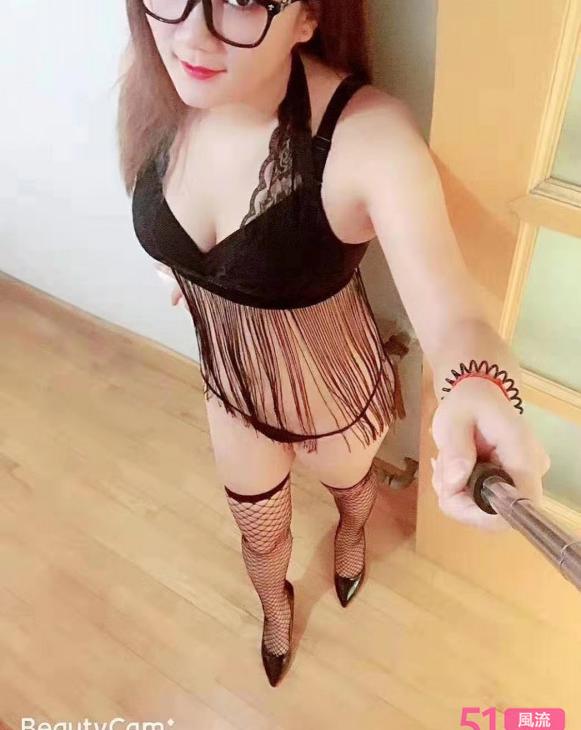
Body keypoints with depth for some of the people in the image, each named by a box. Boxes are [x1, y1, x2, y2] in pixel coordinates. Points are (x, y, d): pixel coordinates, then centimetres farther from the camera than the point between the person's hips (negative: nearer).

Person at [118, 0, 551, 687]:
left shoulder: (369, 136, -36)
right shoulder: (152, 92, -20)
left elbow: (451, 312, -42)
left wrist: (479, 394, -64)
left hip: (334, 391, -3)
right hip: (230, 382, 4)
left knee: (349, 484, 34)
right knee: (258, 531, 29)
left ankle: (352, 531, 74)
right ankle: (275, 606, 67)